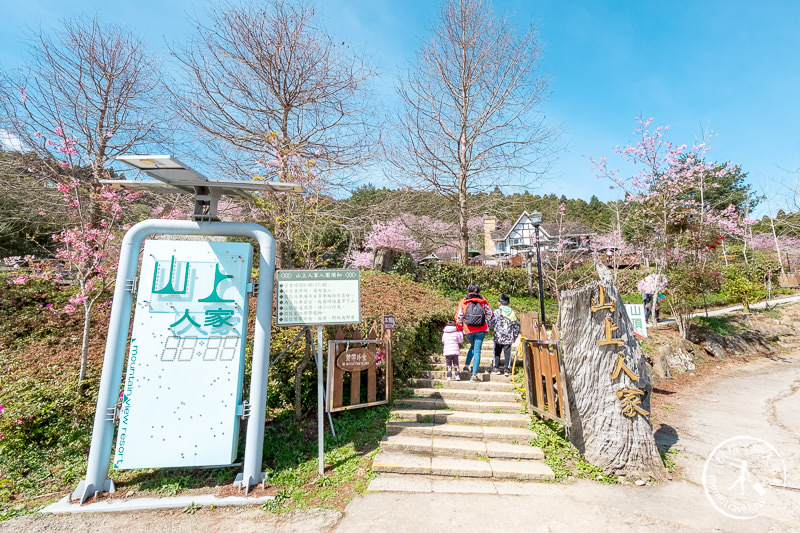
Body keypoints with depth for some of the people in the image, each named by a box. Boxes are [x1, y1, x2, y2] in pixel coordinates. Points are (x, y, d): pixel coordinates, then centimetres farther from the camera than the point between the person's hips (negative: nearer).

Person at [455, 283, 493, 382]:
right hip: (481, 330, -1)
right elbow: (489, 313, 6)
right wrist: (487, 325, 17)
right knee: (477, 350, 3)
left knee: (473, 346, 27)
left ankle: (466, 366, 23)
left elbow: (458, 317, 0)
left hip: (468, 330, 1)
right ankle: (474, 375, 0)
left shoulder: (463, 302, 1)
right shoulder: (482, 300, 3)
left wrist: (460, 329, 13)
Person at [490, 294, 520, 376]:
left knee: (497, 352, 9)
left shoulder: (497, 311, -7)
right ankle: (507, 368, 9)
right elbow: (516, 325, 9)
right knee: (507, 352, 9)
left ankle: (496, 368, 12)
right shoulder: (512, 312, 4)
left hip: (498, 337, -2)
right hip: (509, 337, 2)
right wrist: (515, 335, 20)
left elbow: (492, 322, -5)